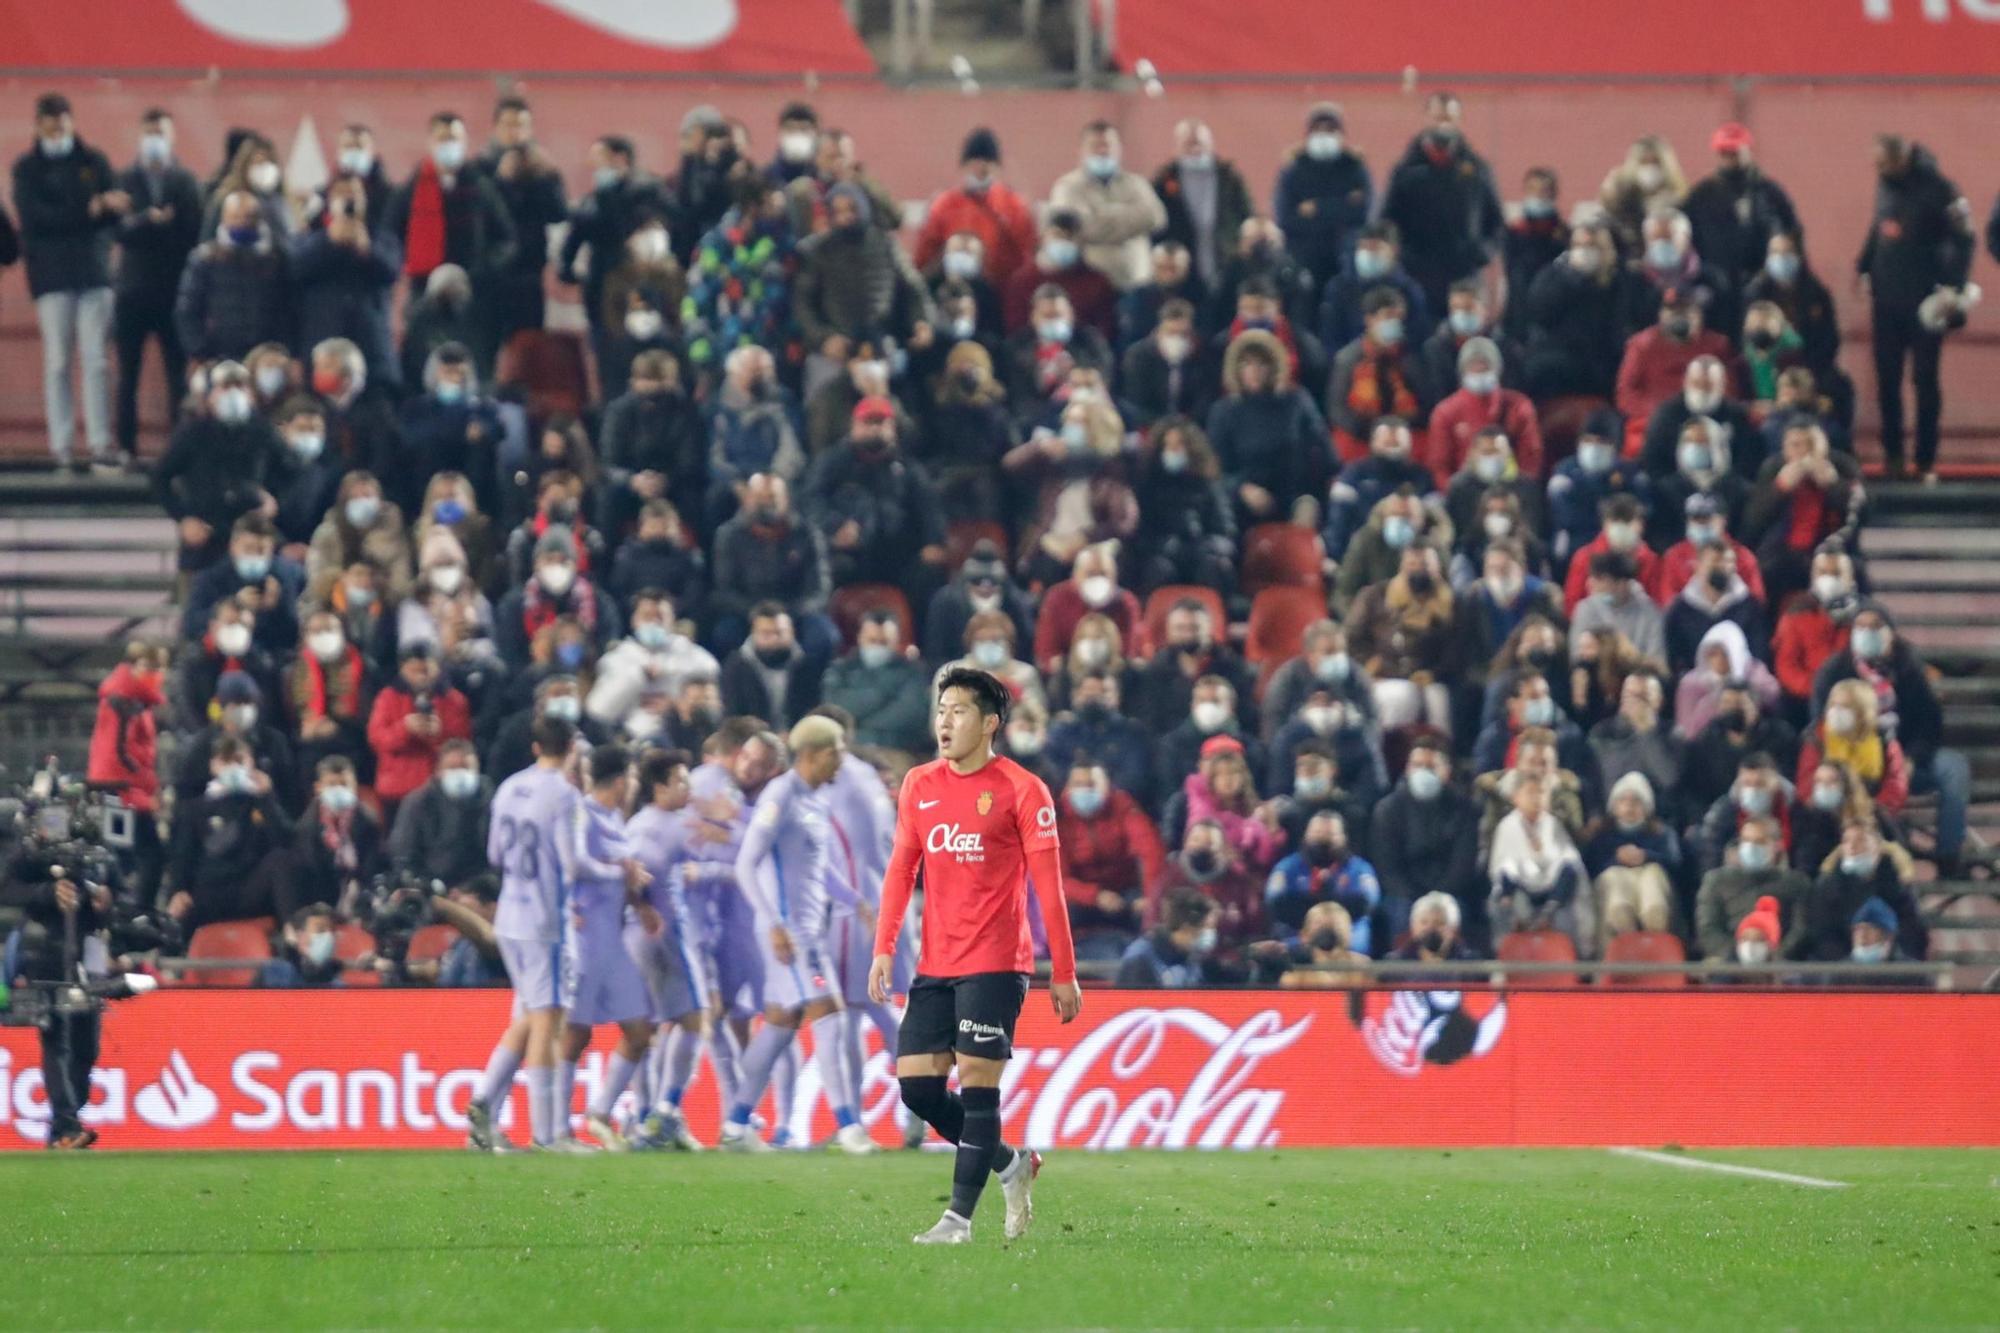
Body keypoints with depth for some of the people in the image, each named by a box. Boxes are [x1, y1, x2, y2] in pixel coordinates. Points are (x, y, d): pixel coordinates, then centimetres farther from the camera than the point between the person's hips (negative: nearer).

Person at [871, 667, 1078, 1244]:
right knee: (916, 1084, 1)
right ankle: (1011, 1164, 20)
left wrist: (1063, 974, -6)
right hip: (934, 966, 6)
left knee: (977, 1086, -9)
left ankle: (959, 1217, -5)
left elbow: (1048, 886, -5)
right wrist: (884, 949, 3)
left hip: (995, 964, -6)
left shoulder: (1021, 790, -6)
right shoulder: (919, 785, 10)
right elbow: (901, 870, 14)